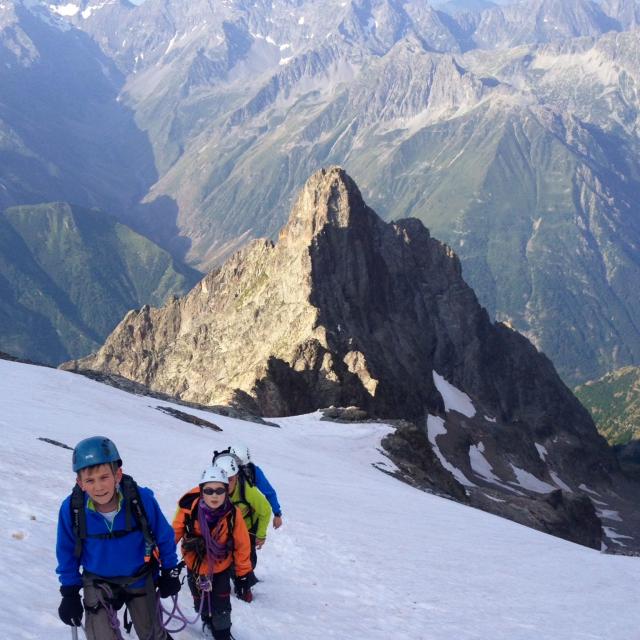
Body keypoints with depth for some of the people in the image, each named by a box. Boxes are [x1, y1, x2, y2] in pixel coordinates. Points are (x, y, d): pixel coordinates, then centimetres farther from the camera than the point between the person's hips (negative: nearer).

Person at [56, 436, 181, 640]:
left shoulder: (141, 499, -28)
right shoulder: (71, 508, -26)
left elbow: (164, 535, -9)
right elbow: (67, 552, -6)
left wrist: (170, 572, 1)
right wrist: (69, 592, -1)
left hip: (140, 579, 1)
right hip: (98, 583, 0)